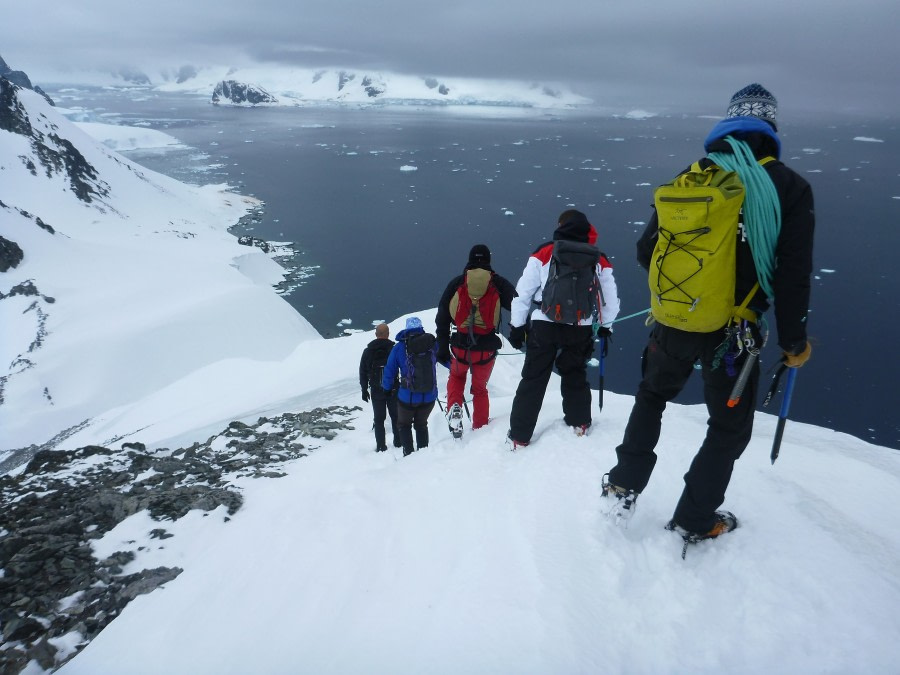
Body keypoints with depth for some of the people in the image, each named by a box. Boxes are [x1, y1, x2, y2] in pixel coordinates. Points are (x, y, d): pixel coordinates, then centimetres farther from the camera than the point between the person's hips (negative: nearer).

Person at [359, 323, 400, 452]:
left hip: (376, 391, 1)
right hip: (394, 389, -1)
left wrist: (364, 389, 12)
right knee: (396, 417, 13)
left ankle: (381, 447, 8)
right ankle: (398, 443, 19)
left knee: (379, 419, 8)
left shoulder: (368, 351, 0)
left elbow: (363, 372, 4)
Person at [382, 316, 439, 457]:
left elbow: (389, 372, -1)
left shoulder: (399, 347, -9)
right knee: (421, 424, 26)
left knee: (404, 424, 22)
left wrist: (386, 387, 19)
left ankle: (409, 454, 10)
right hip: (429, 398, 2)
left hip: (407, 398, -2)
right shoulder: (433, 343, -6)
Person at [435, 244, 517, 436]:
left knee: (456, 376, 30)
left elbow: (441, 319, 6)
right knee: (480, 388, 22)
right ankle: (480, 428, 23)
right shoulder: (499, 284, 1)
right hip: (487, 348, 0)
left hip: (460, 346, 1)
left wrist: (442, 348, 10)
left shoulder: (456, 283, 6)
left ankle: (454, 408, 7)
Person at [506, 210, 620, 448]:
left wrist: (517, 325, 7)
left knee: (533, 380, 6)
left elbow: (523, 292, -1)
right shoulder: (599, 260, 6)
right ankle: (579, 423, 34)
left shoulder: (544, 253, -1)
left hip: (544, 326, -2)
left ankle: (519, 435, 9)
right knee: (575, 375, 24)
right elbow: (611, 299, 11)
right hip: (580, 329, 2)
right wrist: (606, 326, 27)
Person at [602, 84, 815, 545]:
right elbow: (793, 275, -10)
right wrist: (793, 341, 2)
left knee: (652, 396, 26)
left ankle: (624, 487, 26)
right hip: (734, 332, -2)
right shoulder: (790, 188, -7)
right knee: (729, 427, 17)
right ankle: (694, 520, 25)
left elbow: (647, 251, 3)